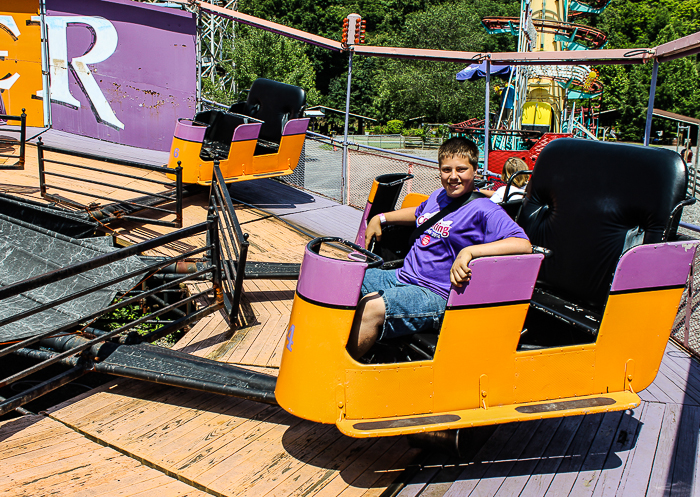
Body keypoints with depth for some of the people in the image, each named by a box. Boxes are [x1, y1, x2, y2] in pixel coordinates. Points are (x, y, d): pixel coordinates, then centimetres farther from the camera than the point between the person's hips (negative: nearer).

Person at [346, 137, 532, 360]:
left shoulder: (483, 210, -10)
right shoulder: (438, 196, 15)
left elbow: (523, 245, -25)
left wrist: (468, 251, -33)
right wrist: (380, 218, 28)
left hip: (435, 296, -9)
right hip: (402, 277, 9)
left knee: (371, 308, -31)